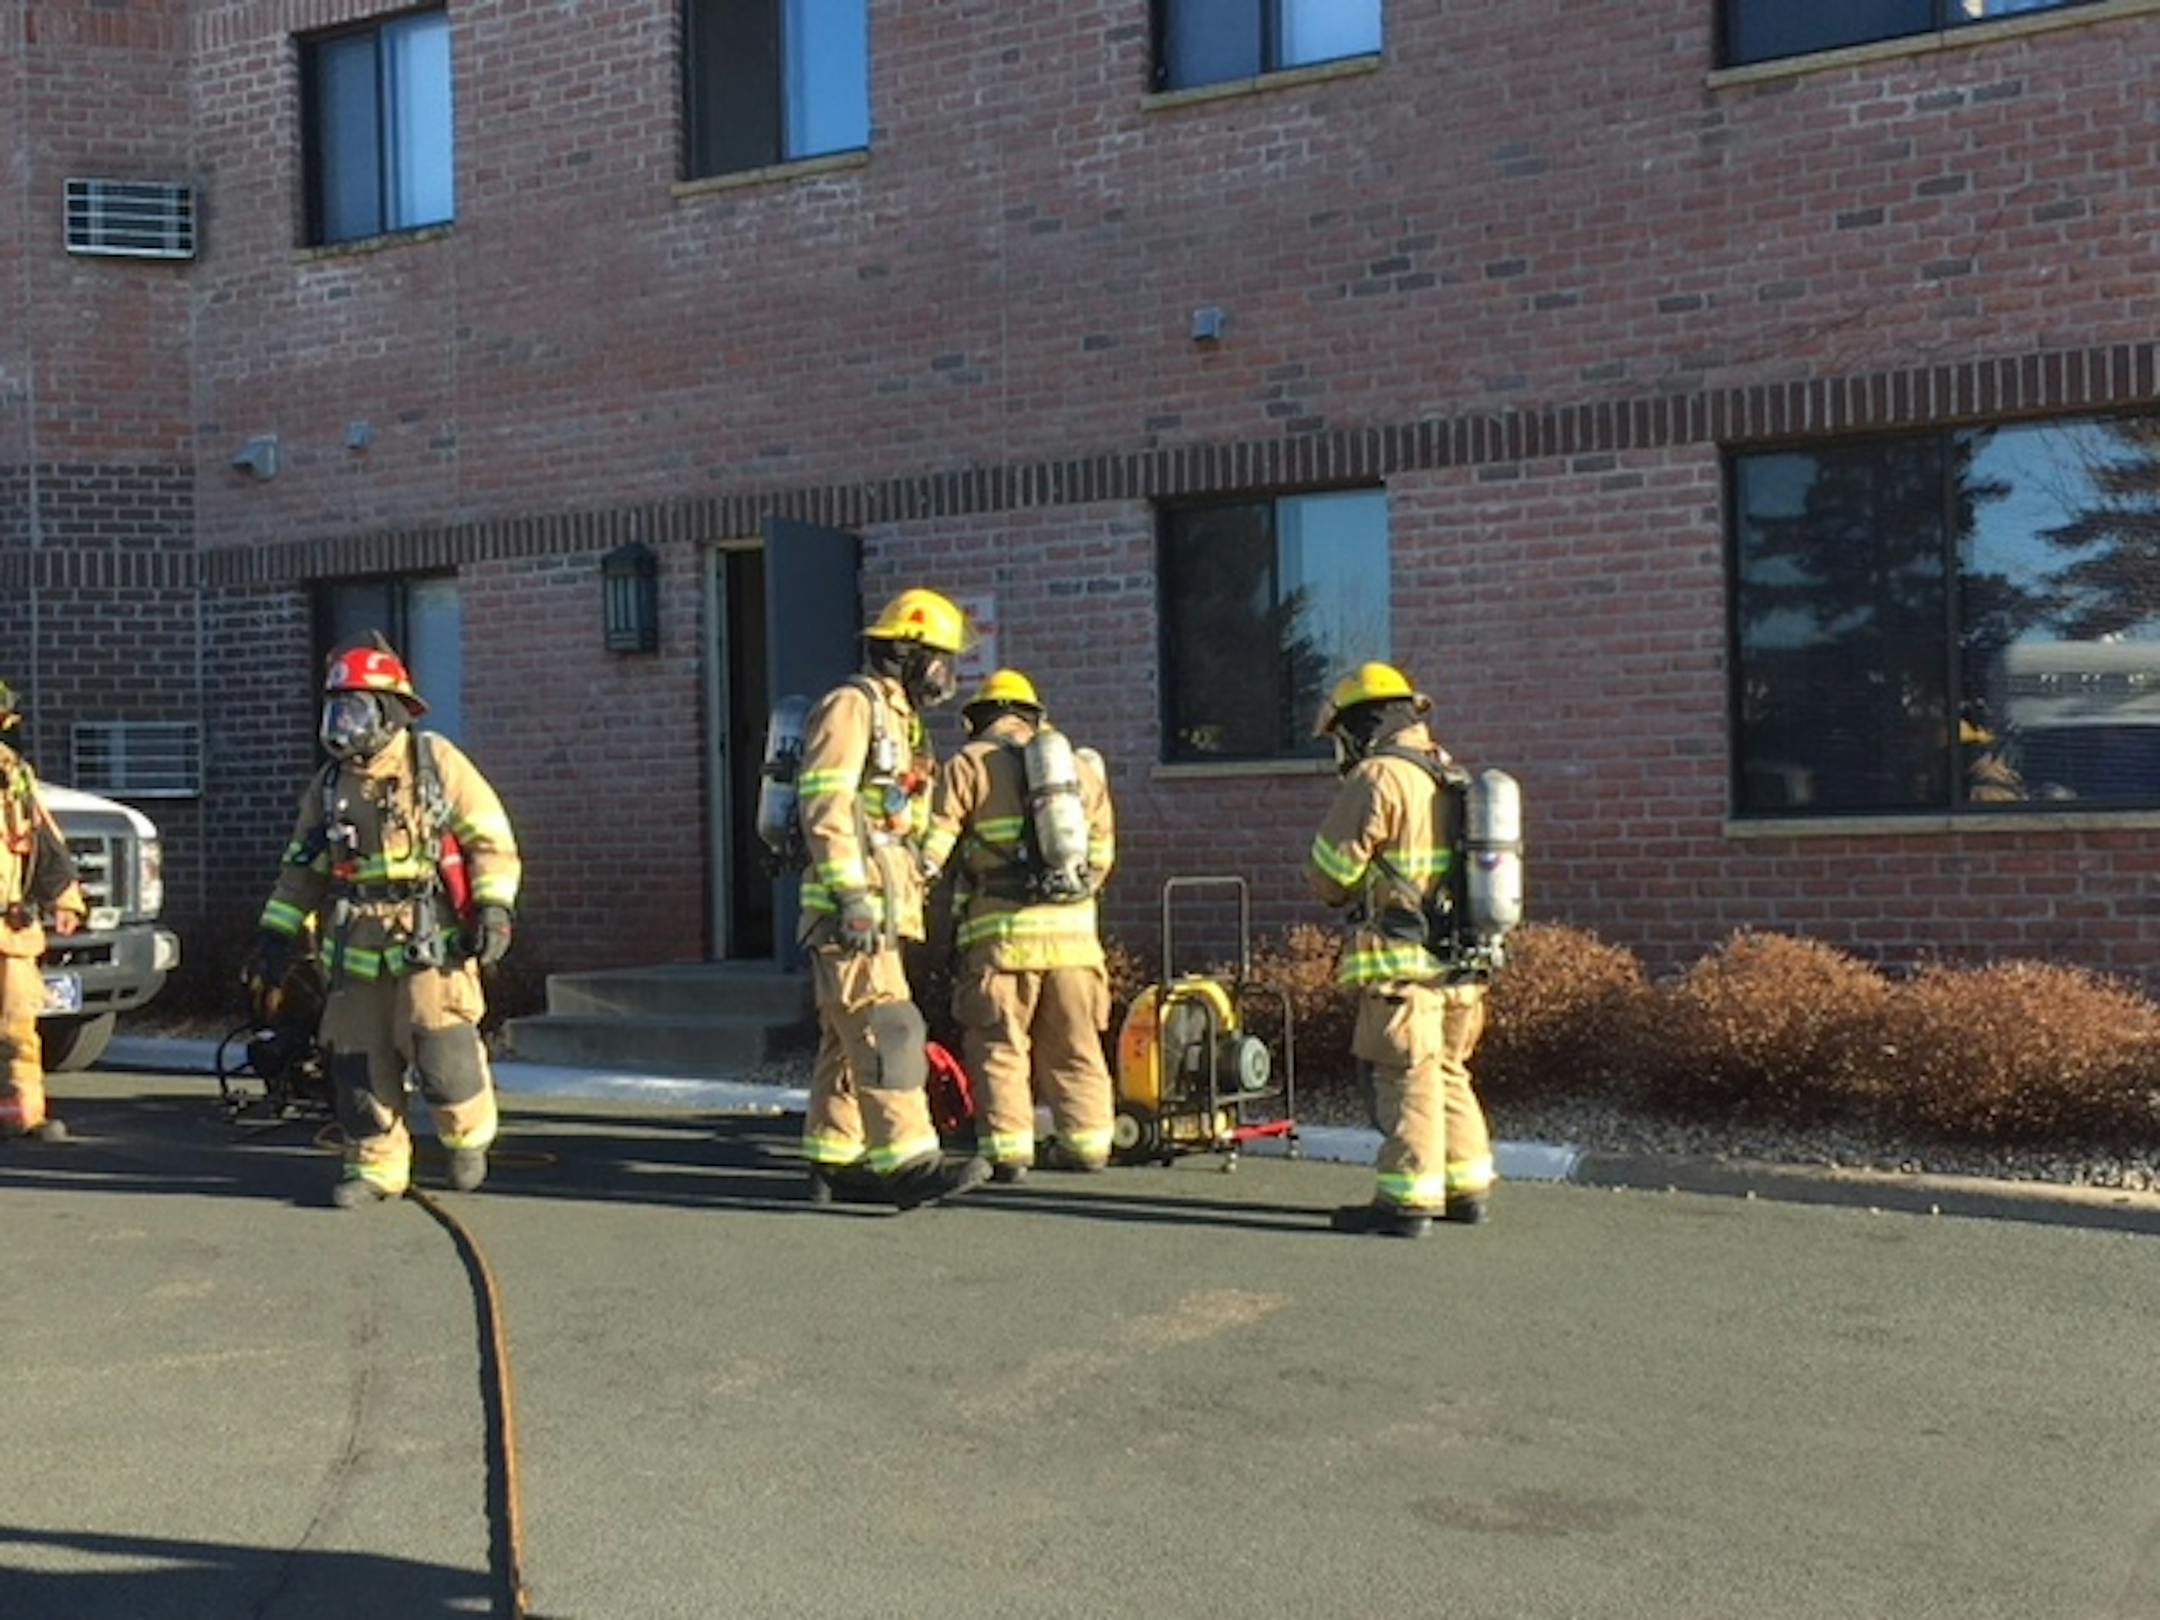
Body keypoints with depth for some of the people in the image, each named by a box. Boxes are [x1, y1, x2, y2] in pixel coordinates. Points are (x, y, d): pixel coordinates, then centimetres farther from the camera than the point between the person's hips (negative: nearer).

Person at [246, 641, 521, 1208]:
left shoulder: (436, 762, 1)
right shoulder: (328, 785, 15)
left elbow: (491, 838, -1)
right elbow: (301, 869, 21)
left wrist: (494, 907, -11)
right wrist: (274, 936, 14)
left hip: (432, 944, -5)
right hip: (356, 949, 5)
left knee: (442, 1051, -11)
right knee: (359, 1060, 4)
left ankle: (468, 1135, 17)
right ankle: (375, 1166, 18)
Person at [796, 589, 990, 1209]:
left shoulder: (898, 719, 24)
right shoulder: (851, 706, -7)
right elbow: (825, 805, -17)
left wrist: (908, 901, 22)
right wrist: (851, 894, -24)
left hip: (881, 908, 10)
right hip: (851, 908, -10)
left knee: (848, 1037, 11)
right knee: (886, 1030, -15)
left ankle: (833, 1161, 16)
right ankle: (906, 1162, -18)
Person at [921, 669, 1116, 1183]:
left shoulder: (970, 764, 3)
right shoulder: (1080, 764, 18)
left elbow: (936, 838, -6)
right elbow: (1102, 850, 22)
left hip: (1004, 928, -4)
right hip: (1074, 927, 4)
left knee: (999, 1043, 2)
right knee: (1074, 1043, 14)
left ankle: (1007, 1149, -1)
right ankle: (1086, 1141, 19)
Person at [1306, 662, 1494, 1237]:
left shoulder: (1378, 778, -11)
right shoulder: (1453, 776, 15)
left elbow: (1328, 874, -10)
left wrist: (1348, 896, 14)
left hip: (1402, 963, -8)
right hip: (1459, 961, 8)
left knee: (1407, 1079, -4)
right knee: (1448, 1072, 17)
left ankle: (1408, 1199, -1)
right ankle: (1468, 1188, 24)